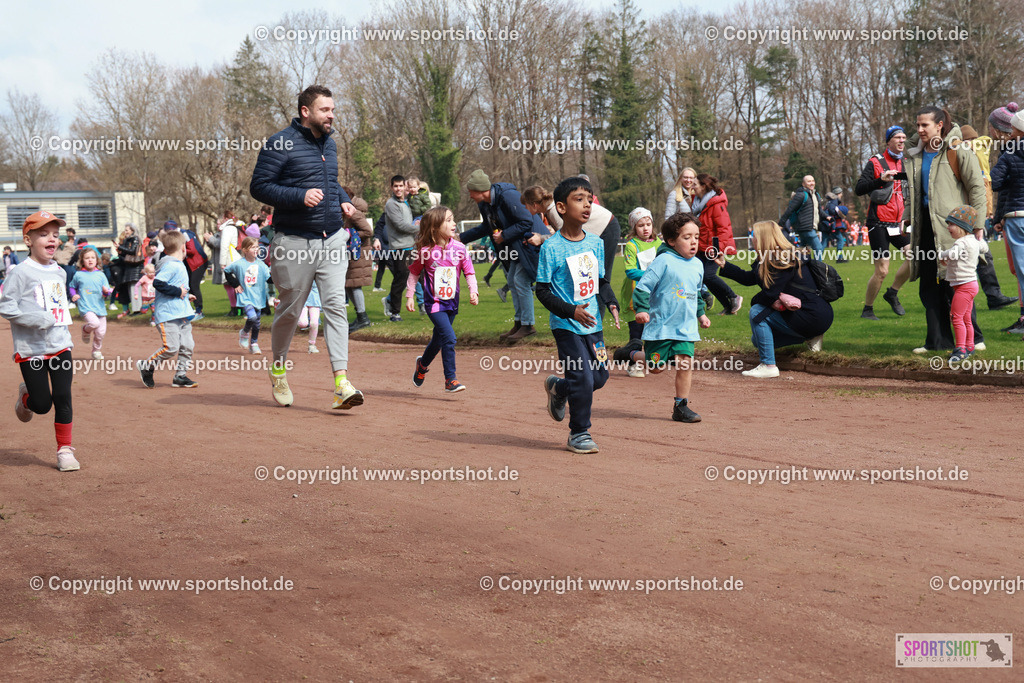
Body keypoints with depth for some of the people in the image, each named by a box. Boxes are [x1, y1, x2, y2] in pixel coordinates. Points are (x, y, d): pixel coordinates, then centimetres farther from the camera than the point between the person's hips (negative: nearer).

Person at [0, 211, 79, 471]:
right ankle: (25, 395, 33)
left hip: (60, 347, 5)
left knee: (63, 398, 1)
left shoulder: (60, 273, 10)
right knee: (42, 405, -2)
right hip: (31, 349, -5)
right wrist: (38, 319, -22)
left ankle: (65, 450, 11)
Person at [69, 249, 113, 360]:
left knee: (101, 332, 5)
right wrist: (74, 295, -2)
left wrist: (106, 291, -14)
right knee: (94, 323, -29)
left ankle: (97, 351, 30)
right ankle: (86, 330, 7)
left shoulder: (100, 274, 7)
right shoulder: (78, 275, 2)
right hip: (86, 306, -3)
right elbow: (71, 287, 17)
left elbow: (107, 290, 9)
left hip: (100, 307, 3)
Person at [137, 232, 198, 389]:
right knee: (170, 348, -12)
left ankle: (180, 376, 14)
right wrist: (178, 292, -20)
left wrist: (185, 295, 19)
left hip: (182, 314, 10)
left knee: (188, 346, 4)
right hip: (167, 315, -10)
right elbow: (158, 283, -24)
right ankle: (146, 366, 8)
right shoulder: (170, 265, -14)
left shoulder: (180, 265, 17)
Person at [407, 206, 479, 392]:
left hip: (451, 302, 4)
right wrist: (410, 295, 4)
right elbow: (414, 272, 4)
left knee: (438, 339, 17)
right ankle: (450, 380, -12)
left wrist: (473, 291, -10)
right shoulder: (425, 251, -9)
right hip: (433, 301, -4)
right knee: (449, 337, -19)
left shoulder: (459, 249, -4)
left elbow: (469, 272, 4)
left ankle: (423, 364, 46)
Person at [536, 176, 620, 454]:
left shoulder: (595, 242, 5)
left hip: (593, 324, 6)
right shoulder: (551, 248, -13)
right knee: (583, 379, -9)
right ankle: (579, 433, 9)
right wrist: (571, 311, -22)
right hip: (567, 326, -6)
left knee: (599, 376, 11)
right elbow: (542, 290, -11)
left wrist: (611, 303, -3)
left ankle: (557, 387, 38)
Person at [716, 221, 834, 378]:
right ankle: (810, 337, 16)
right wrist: (724, 265, 19)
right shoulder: (771, 259, 11)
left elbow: (770, 294, -22)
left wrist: (754, 301, -2)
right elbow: (748, 278, 20)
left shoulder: (783, 260, -19)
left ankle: (768, 366, -15)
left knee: (757, 312, -16)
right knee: (757, 339, 15)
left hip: (813, 317, -10)